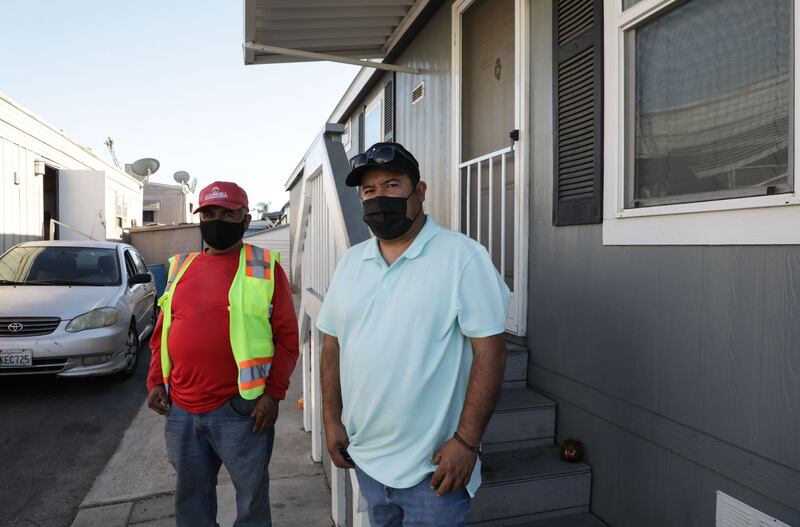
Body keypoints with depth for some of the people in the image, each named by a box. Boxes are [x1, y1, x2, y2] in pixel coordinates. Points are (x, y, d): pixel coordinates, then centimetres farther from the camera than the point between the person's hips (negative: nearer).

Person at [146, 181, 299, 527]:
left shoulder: (264, 267, -4)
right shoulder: (182, 267, 11)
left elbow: (287, 338, -7)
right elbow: (162, 333, 17)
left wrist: (272, 393, -13)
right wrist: (156, 381, 6)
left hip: (239, 409, -5)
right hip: (181, 409, 5)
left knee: (252, 496, 10)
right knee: (190, 497, 21)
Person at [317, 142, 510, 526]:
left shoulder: (463, 256, -14)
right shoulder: (350, 262, 3)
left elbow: (489, 350, -16)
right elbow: (333, 343, 8)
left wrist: (467, 440, -17)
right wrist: (332, 420, 5)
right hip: (365, 458, 6)